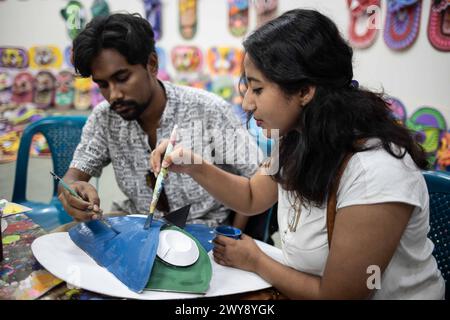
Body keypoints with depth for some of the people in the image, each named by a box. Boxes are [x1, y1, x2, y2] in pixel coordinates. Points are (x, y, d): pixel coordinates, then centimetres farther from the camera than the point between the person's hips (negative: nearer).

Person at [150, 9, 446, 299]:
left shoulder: (374, 173, -31)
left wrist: (256, 261, -9)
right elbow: (252, 198, 7)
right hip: (312, 285, 6)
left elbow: (336, 294, -23)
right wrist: (195, 166, -8)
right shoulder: (298, 139, -7)